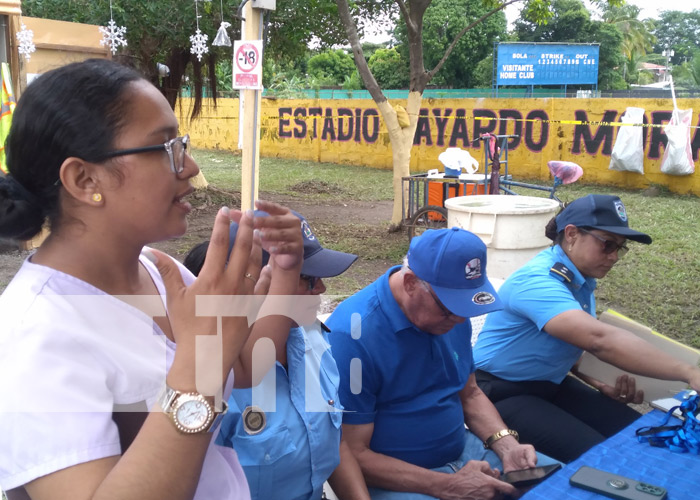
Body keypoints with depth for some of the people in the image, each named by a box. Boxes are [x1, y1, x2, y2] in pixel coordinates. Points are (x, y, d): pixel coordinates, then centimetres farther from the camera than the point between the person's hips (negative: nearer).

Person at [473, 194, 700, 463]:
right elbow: (599, 339, -42)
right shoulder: (538, 281, -28)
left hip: (552, 385, 9)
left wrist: (603, 386, -4)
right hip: (502, 392, -9)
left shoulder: (581, 279, 2)